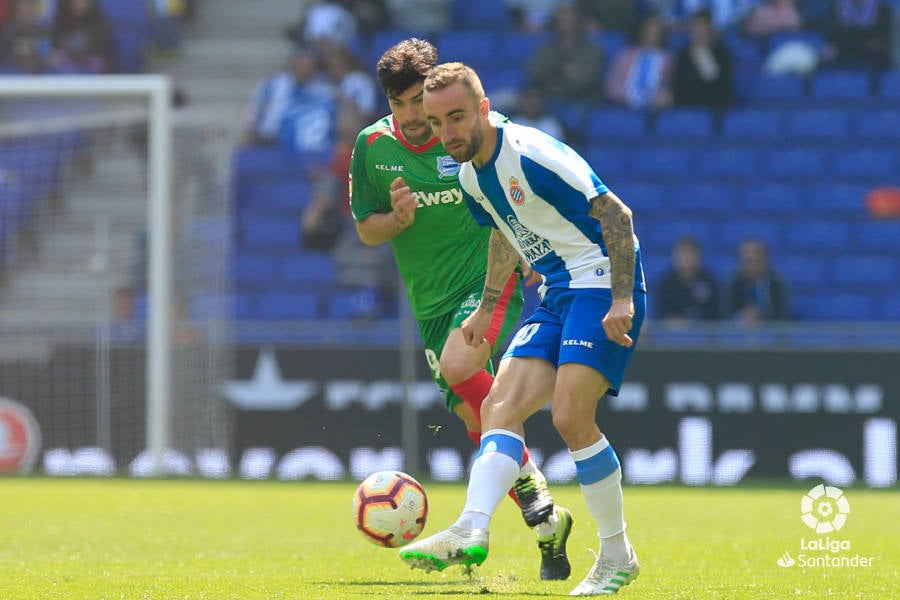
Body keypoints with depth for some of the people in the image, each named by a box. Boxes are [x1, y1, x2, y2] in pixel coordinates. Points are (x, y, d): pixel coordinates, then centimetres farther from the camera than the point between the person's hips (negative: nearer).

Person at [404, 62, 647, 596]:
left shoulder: (533, 156, -18)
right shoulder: (472, 175, 9)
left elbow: (617, 215, -18)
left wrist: (623, 300, -24)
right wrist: (487, 308, 34)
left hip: (602, 286, -9)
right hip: (558, 296, 9)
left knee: (570, 415, -20)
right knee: (501, 406, -9)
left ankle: (617, 554, -6)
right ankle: (472, 530, -25)